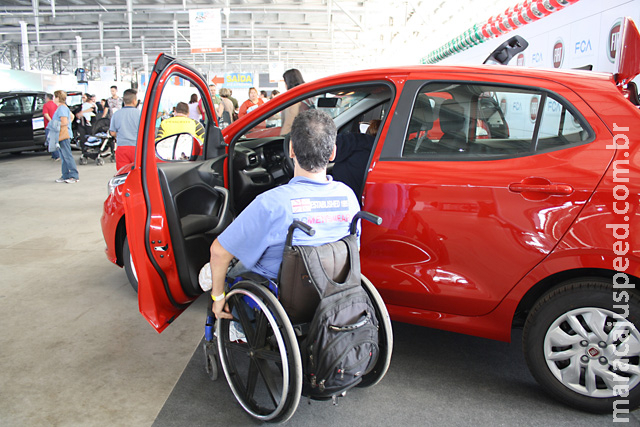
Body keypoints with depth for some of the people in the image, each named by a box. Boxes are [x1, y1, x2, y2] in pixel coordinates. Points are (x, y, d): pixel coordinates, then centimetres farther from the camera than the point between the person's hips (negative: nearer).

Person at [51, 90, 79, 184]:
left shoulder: (62, 108, -15)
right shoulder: (62, 107, 17)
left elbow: (64, 122, -22)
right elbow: (72, 117, 27)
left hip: (64, 135, -10)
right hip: (61, 136, 10)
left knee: (67, 156, -8)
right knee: (63, 157, 12)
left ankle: (74, 176, -5)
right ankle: (65, 176, 17)